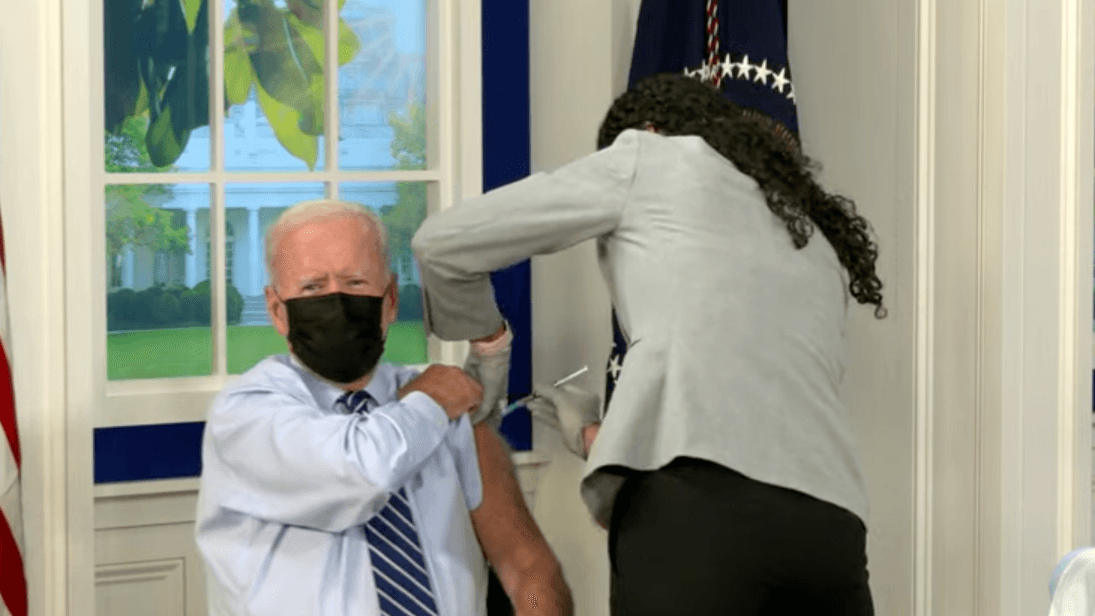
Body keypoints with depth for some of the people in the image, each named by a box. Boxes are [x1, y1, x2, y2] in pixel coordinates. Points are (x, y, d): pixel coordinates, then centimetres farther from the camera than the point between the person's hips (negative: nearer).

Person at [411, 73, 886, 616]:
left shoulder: (651, 158, 18)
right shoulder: (820, 243, 33)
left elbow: (442, 243, 20)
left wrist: (483, 344, 39)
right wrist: (597, 435, 42)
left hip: (698, 500, -5)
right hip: (828, 523, 6)